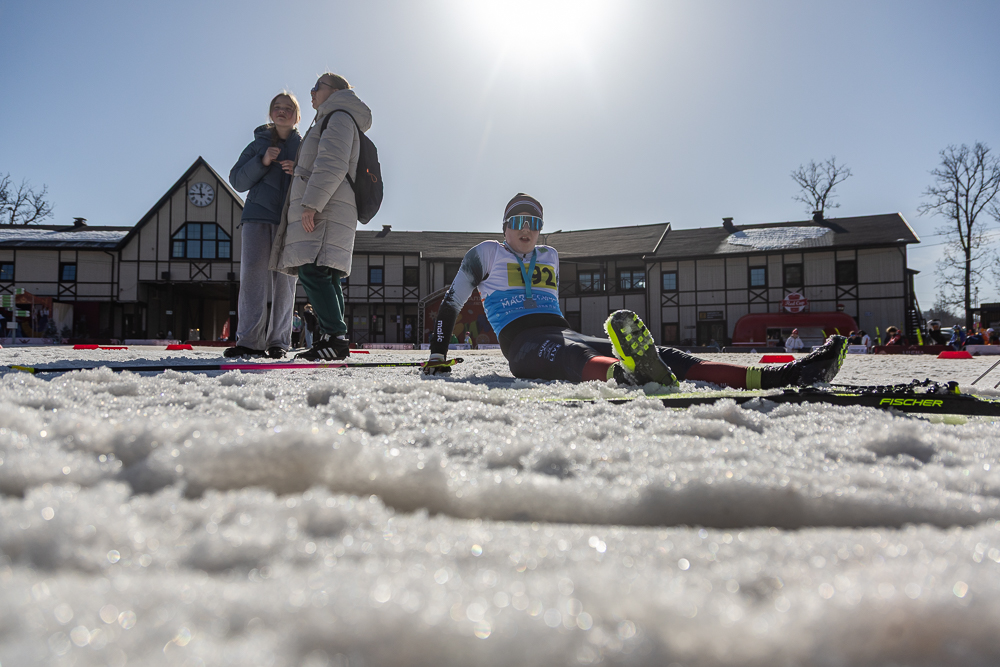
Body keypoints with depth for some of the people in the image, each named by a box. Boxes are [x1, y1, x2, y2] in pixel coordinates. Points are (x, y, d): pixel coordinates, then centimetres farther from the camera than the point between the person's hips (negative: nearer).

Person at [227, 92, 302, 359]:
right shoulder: (258, 144, 18)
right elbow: (238, 180, 9)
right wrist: (262, 162, -6)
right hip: (258, 216, 1)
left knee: (284, 279, -7)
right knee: (252, 274, -11)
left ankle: (278, 341, -3)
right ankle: (249, 340, -12)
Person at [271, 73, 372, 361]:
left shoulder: (339, 116, 0)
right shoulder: (329, 121, 32)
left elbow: (332, 164, -16)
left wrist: (312, 203, -22)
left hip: (325, 209, -10)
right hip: (318, 210, 10)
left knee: (313, 271, -19)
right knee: (325, 276, 5)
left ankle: (334, 338, -23)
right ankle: (334, 339, 3)